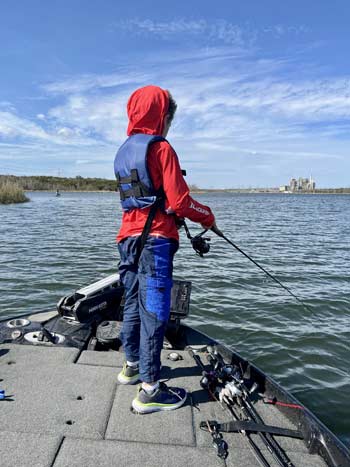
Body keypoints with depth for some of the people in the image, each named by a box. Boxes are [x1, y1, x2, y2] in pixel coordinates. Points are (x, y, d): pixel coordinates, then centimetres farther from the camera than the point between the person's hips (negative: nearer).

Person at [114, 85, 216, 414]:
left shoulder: (123, 151, 16)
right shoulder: (161, 148, -9)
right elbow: (179, 202, -14)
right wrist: (207, 217, 2)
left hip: (128, 238, 9)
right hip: (155, 241, -8)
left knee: (133, 304, 18)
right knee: (154, 311, -4)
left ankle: (132, 366, 35)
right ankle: (149, 389, 4)